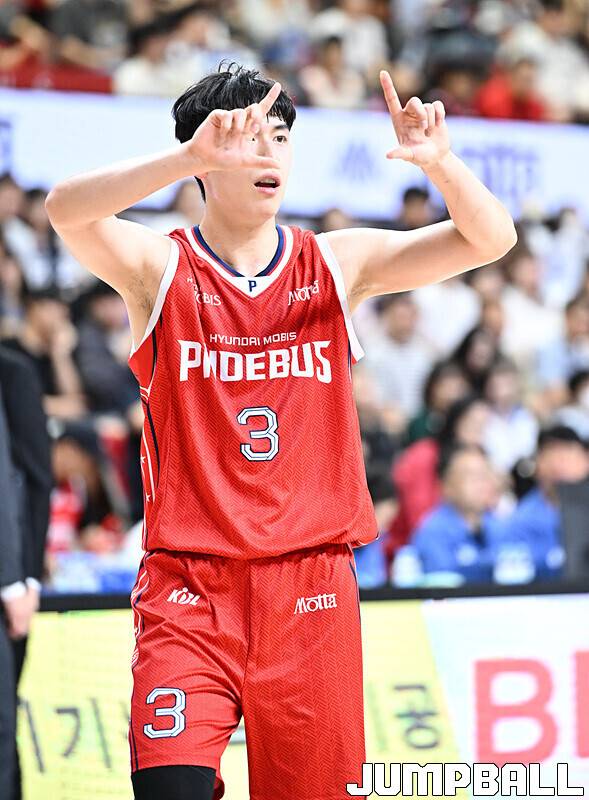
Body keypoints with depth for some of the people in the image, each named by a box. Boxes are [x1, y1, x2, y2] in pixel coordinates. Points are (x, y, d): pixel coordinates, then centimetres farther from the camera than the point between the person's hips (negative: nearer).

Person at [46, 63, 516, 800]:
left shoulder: (339, 264, 7)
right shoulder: (159, 268, -1)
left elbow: (490, 239, 1)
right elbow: (66, 211, -21)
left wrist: (439, 163, -20)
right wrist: (191, 157, -35)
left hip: (311, 586, 2)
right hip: (189, 586, -2)